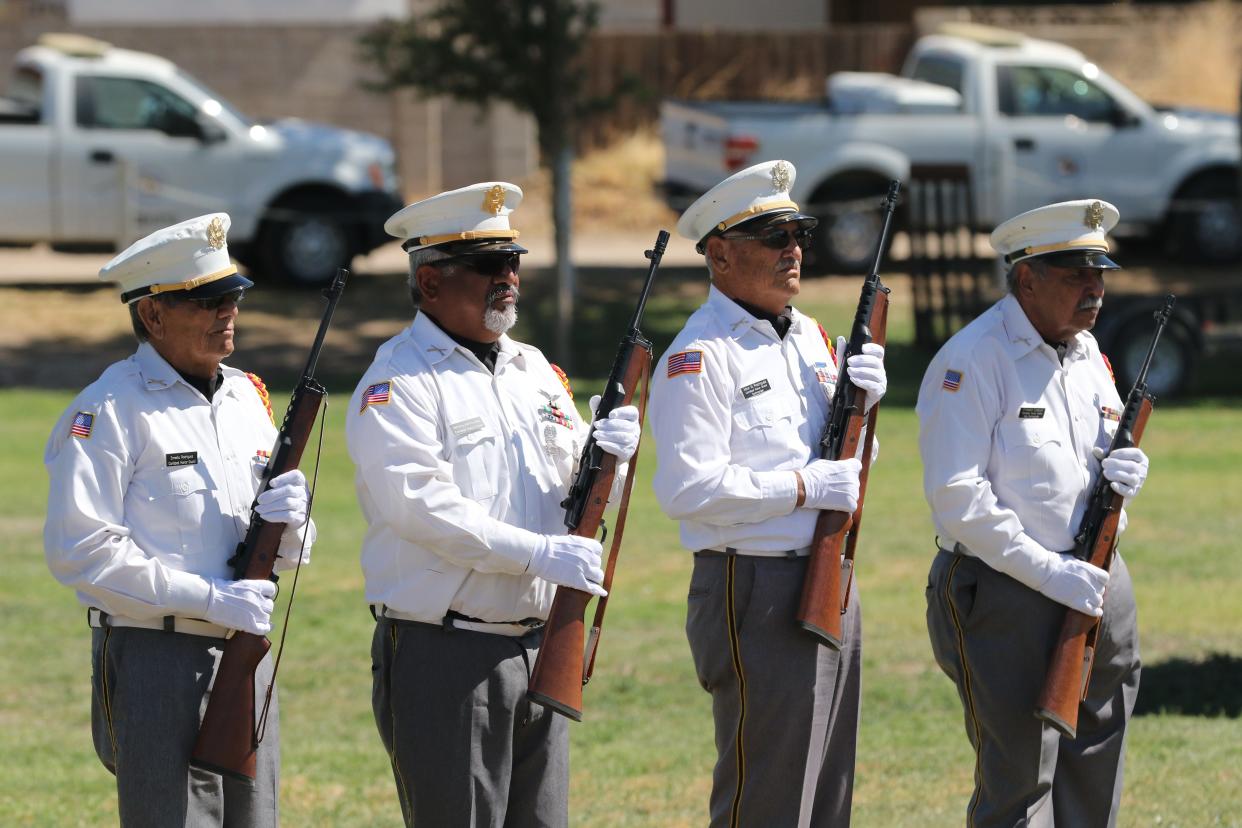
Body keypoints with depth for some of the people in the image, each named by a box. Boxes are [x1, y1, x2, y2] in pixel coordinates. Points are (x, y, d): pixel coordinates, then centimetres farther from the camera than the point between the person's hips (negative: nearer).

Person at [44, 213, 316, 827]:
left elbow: (292, 556, 19)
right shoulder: (111, 409, -8)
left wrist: (288, 521, -6)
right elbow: (78, 549, -18)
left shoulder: (247, 397, 15)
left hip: (246, 656, 7)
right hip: (155, 661, -7)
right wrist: (209, 597, -19)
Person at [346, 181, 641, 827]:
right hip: (443, 656, -7)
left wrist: (604, 457, -5)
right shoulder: (400, 381, -7)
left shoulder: (534, 370, 17)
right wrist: (538, 553, -23)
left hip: (538, 652, 7)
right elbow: (419, 503, -20)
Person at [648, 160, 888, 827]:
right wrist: (807, 488, -20)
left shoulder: (810, 337, 15)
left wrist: (859, 406, 1)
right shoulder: (700, 358, -13)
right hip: (757, 599, -9)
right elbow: (686, 489, -22)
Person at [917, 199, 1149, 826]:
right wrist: (1050, 572, -20)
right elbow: (956, 497, -18)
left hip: (1097, 593, 8)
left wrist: (1123, 474, 0)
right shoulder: (972, 361, -13)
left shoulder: (1087, 353, 13)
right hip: (1005, 597, -8)